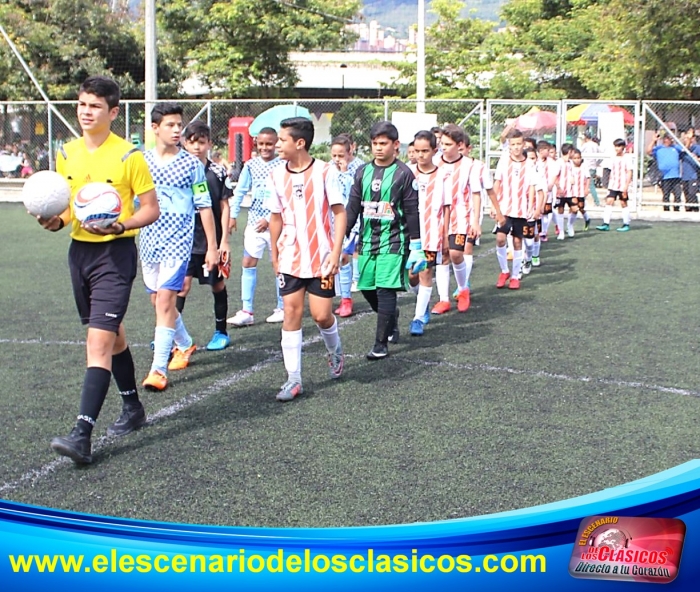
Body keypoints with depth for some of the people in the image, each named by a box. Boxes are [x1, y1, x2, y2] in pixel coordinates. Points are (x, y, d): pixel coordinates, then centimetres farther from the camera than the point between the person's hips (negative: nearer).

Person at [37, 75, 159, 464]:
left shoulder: (129, 156, -10)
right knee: (112, 335, 19)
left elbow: (151, 209, -6)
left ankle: (82, 436, -16)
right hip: (79, 250, 7)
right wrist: (56, 221, -4)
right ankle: (133, 409, 35)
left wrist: (120, 225, -24)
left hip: (115, 253, -7)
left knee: (98, 343, -13)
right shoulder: (66, 154, 8)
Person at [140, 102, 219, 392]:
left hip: (179, 241, -4)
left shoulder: (192, 164, -1)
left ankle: (158, 369, -11)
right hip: (148, 241, 4)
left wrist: (212, 246, 1)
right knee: (158, 301, 13)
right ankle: (185, 345, 38)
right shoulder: (141, 161, 5)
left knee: (165, 300, -13)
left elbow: (204, 206, 2)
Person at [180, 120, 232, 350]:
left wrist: (224, 241, -4)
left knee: (218, 285, 9)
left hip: (213, 240, 0)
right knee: (182, 284, -7)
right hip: (186, 240, 1)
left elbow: (224, 207, 1)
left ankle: (221, 332, 23)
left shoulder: (218, 172, -1)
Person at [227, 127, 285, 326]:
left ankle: (282, 308, 20)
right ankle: (246, 311, 1)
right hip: (254, 222, 4)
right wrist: (233, 215, 7)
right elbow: (240, 191, 11)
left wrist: (269, 219, -15)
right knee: (248, 263, -1)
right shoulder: (251, 165, 4)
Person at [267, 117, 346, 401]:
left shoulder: (325, 171, -8)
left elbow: (339, 212, -5)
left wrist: (336, 252, -11)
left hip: (321, 258, -3)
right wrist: (275, 255, 14)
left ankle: (335, 351, 32)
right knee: (291, 313, -1)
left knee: (321, 314, -2)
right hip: (290, 259, 3)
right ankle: (293, 380, 6)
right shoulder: (277, 175, 3)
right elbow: (276, 217, 12)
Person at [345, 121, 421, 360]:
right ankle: (391, 318, 36)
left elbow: (412, 213, -2)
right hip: (367, 239, 5)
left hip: (393, 241, -5)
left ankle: (381, 343, -3)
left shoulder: (403, 174, -3)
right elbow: (352, 207, 11)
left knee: (386, 290, -9)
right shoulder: (363, 172, 9)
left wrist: (416, 247, -4)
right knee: (367, 288, 8)